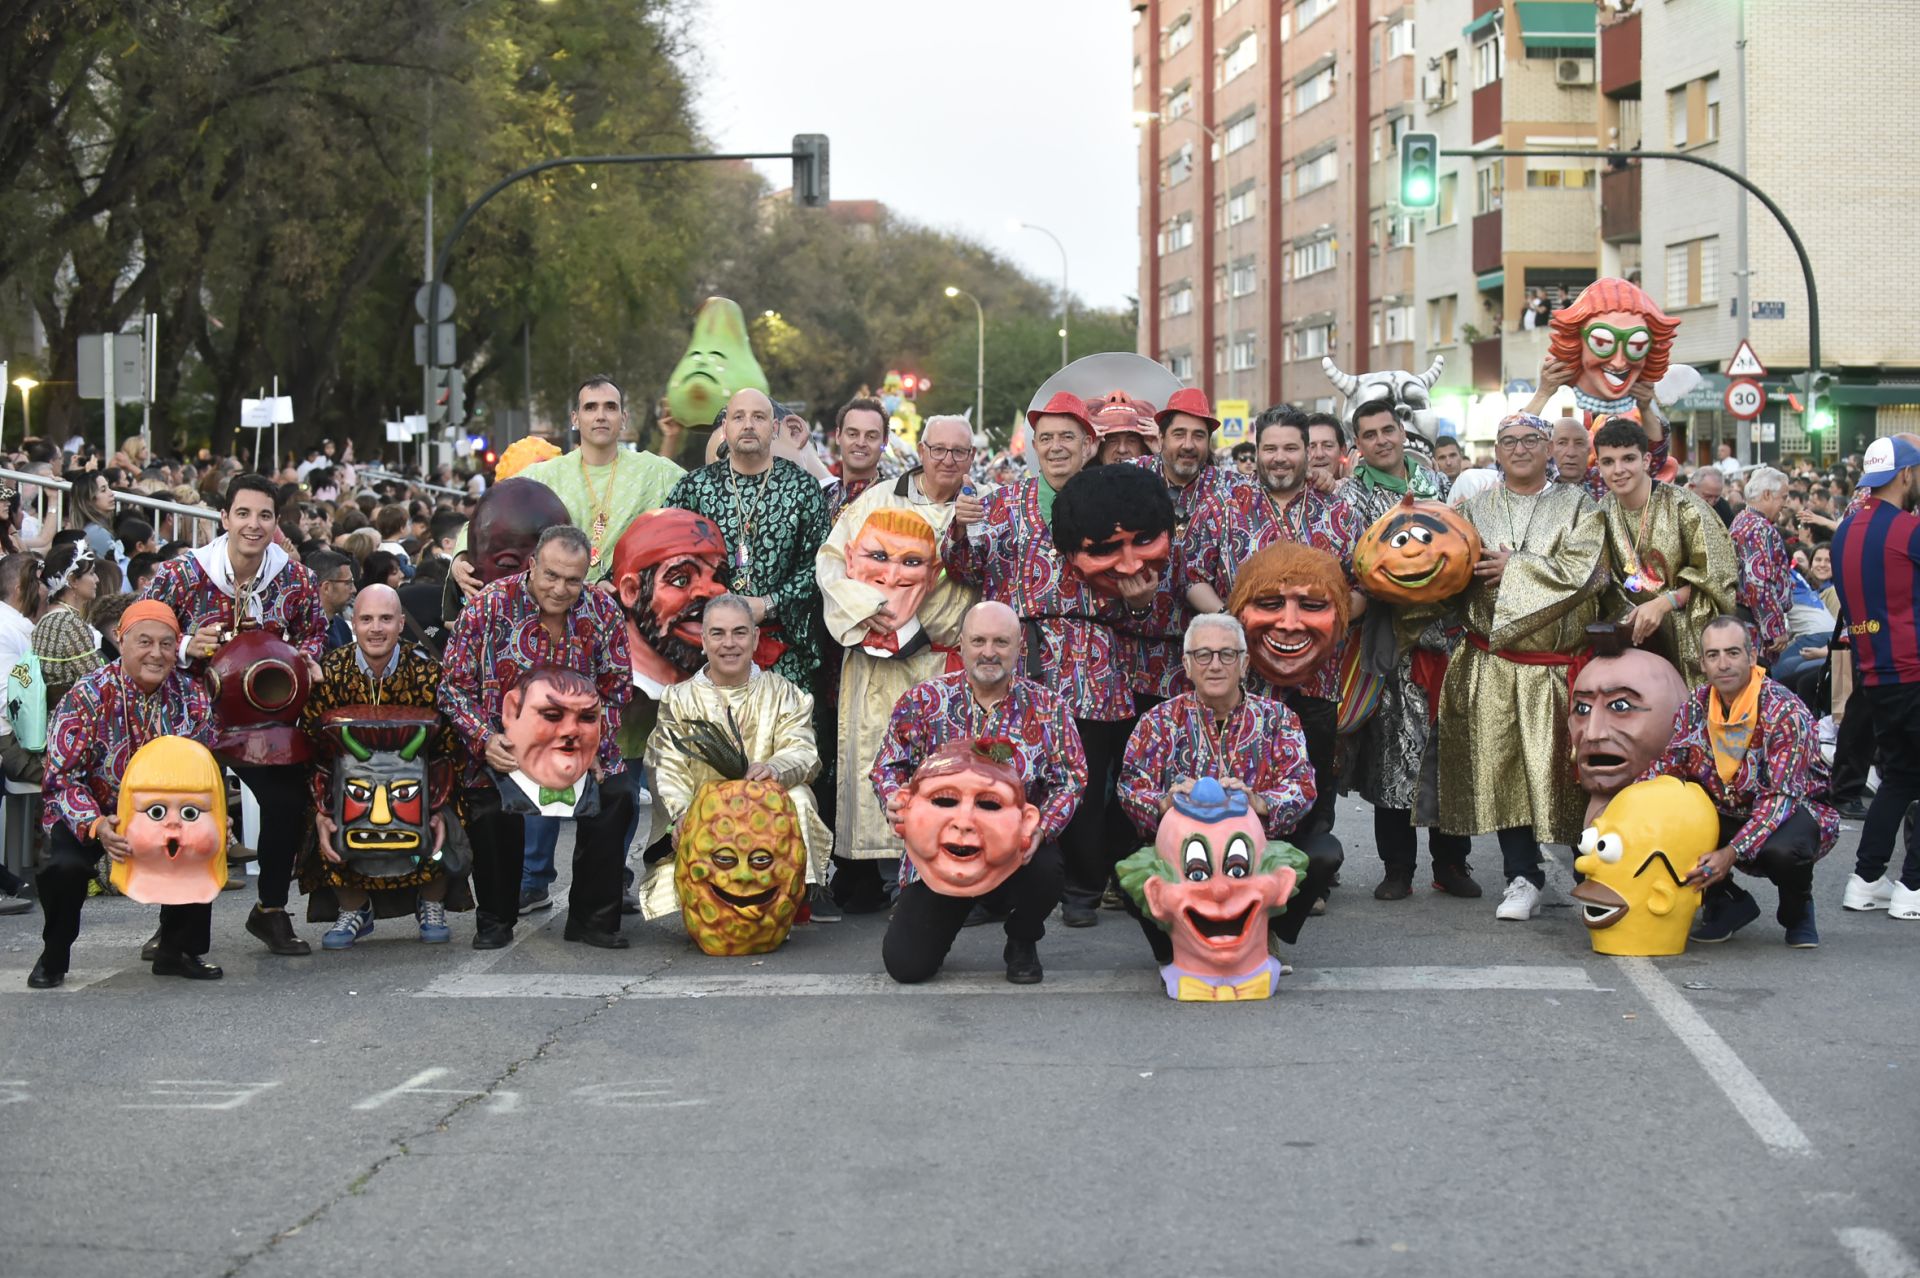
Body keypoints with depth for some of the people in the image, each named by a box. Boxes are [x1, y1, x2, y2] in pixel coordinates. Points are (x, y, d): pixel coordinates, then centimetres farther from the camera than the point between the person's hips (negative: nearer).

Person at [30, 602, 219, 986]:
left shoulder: (192, 696, -9)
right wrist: (96, 826, -38)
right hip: (90, 814, -4)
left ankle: (178, 951, 5)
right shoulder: (87, 697, -21)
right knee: (65, 865, -30)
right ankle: (53, 958, -2)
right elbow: (64, 776, -22)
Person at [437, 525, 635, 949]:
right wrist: (485, 739, -22)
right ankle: (495, 921, 0)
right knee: (491, 810, -24)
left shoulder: (602, 610, -6)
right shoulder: (488, 606, -14)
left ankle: (592, 918, -2)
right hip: (503, 746, -2)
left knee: (616, 797, -19)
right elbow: (454, 686, -8)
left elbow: (617, 691, 2)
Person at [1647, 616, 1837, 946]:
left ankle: (1797, 912, -2)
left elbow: (1782, 795, -28)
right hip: (1728, 815, 5)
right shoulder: (1695, 707, -4)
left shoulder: (1785, 712, -22)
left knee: (1781, 848, -40)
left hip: (1796, 809, -5)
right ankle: (1726, 903, 5)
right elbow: (1665, 771, -1)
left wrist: (1732, 852, -38)